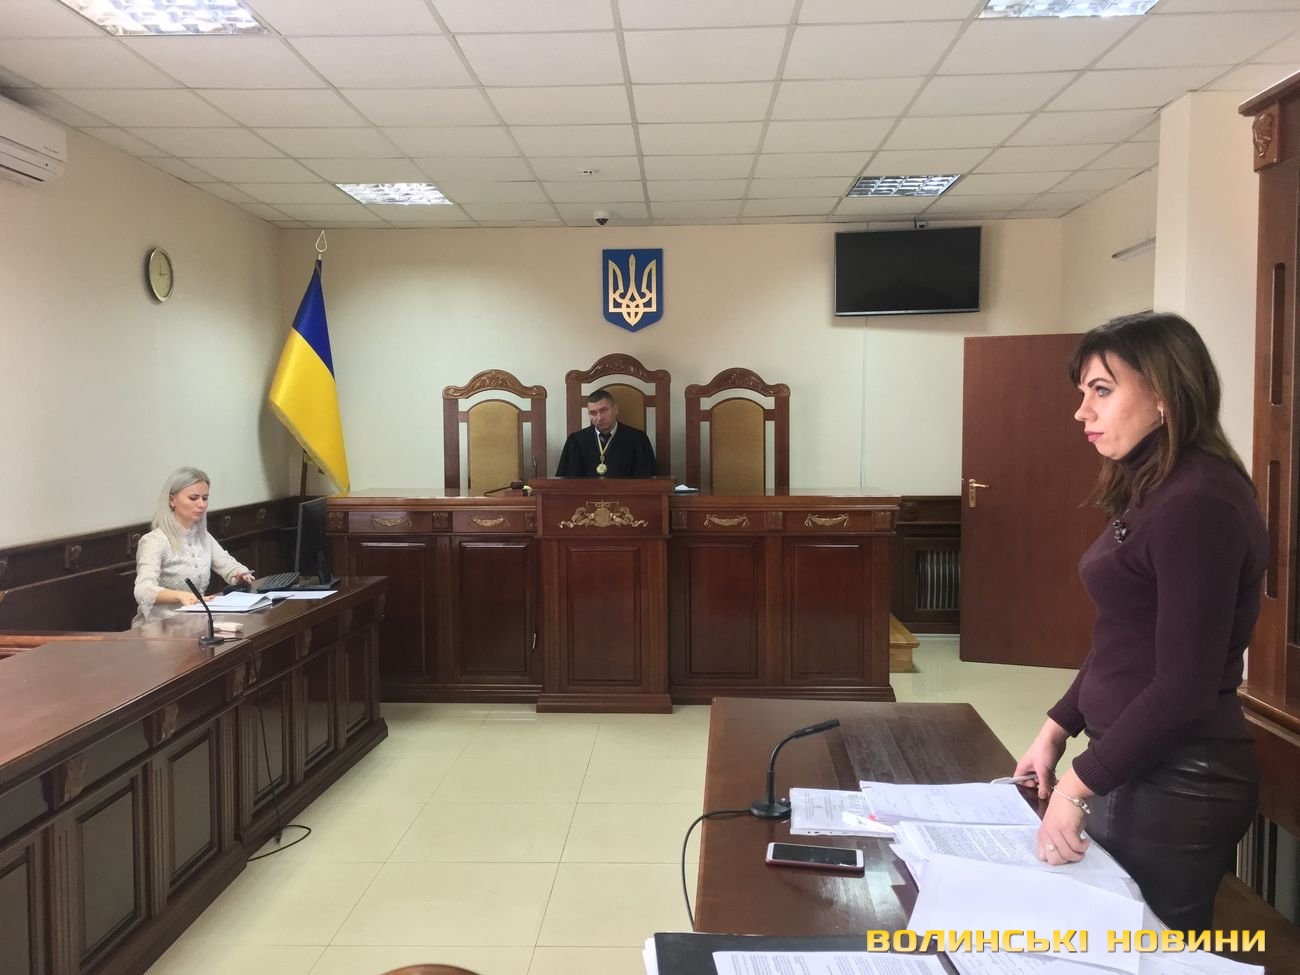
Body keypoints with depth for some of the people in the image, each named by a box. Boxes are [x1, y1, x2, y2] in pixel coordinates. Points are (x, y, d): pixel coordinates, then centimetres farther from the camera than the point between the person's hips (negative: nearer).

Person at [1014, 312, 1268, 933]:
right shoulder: (1150, 493, 8)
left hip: (1176, 781, -9)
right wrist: (1057, 728, 13)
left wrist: (1078, 783, -18)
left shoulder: (1198, 503, -22)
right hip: (1133, 764, 9)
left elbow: (1186, 687, -24)